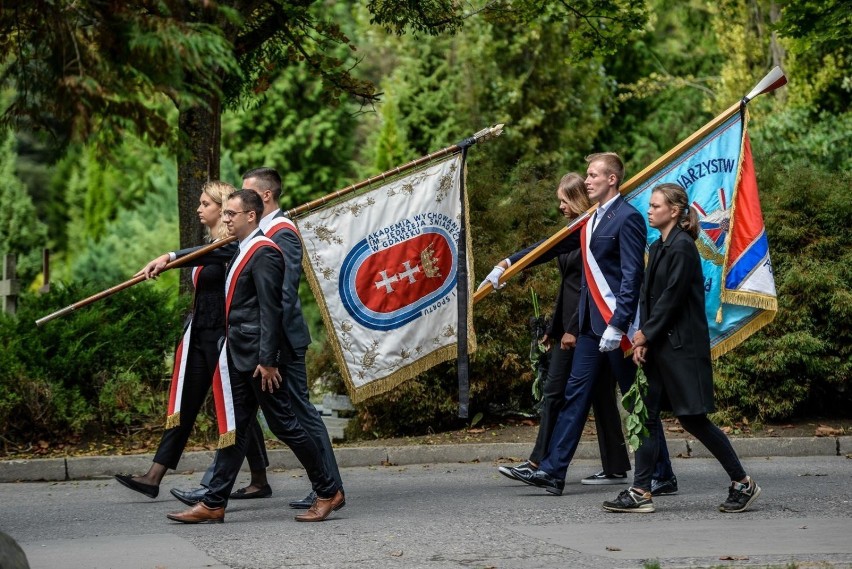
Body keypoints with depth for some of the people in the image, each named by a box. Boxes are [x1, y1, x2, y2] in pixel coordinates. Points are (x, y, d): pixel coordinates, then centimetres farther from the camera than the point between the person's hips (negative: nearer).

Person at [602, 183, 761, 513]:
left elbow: (672, 298, -17)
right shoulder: (658, 248, 14)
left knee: (692, 418, -4)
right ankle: (640, 493, 4)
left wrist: (646, 335, -10)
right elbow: (647, 295, 12)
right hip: (658, 346, 9)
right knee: (646, 414, 3)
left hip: (683, 346, -9)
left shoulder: (683, 247, -13)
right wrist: (642, 339, 0)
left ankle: (743, 483, 9)